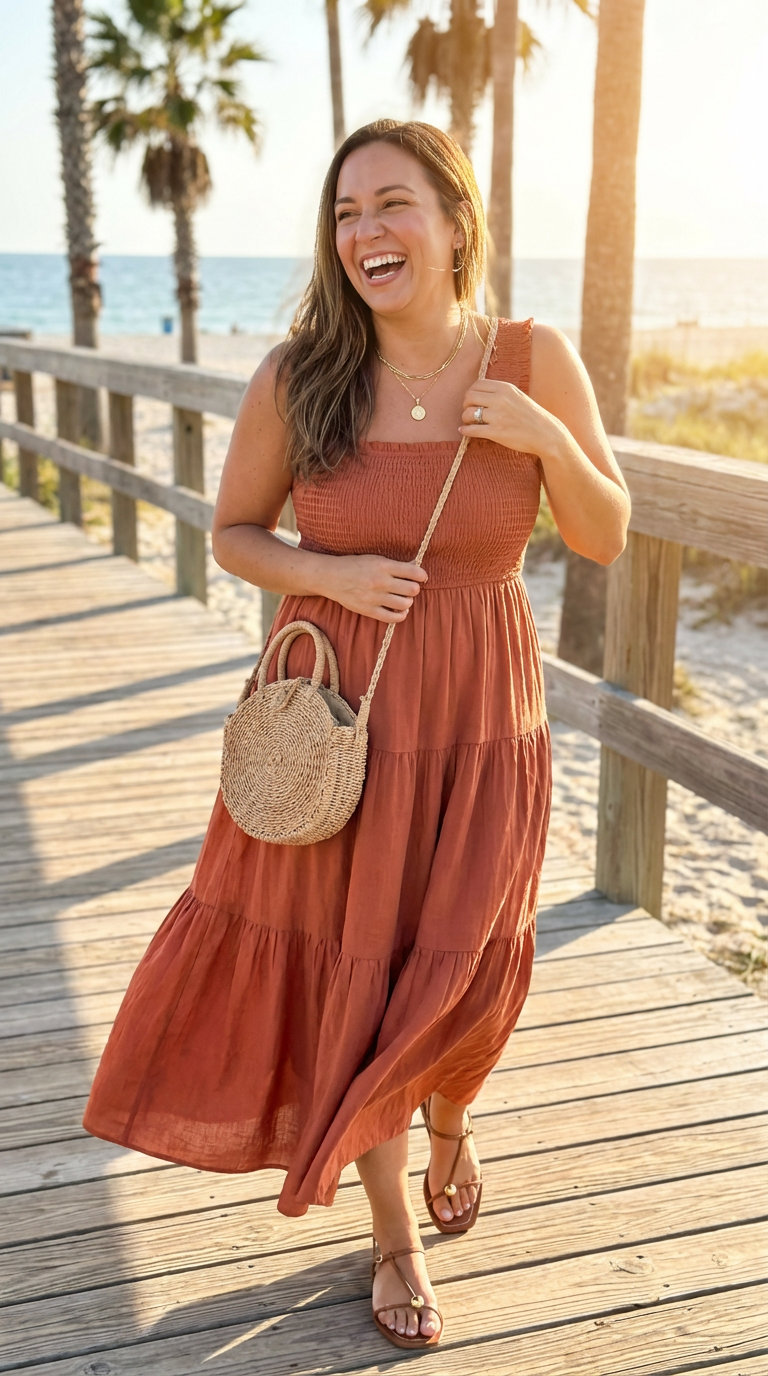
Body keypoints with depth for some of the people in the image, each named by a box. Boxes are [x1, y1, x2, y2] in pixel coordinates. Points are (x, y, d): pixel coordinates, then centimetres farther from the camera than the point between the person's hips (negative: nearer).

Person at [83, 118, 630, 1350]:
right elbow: (234, 532, 3)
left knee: (461, 978, 10)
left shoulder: (535, 362, -6)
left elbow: (607, 539, 0)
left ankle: (447, 1123, 50)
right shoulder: (298, 378, -8)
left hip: (479, 719, 1)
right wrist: (327, 574, -15)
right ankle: (396, 1235, 33)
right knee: (347, 970, 9)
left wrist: (547, 439, -18)